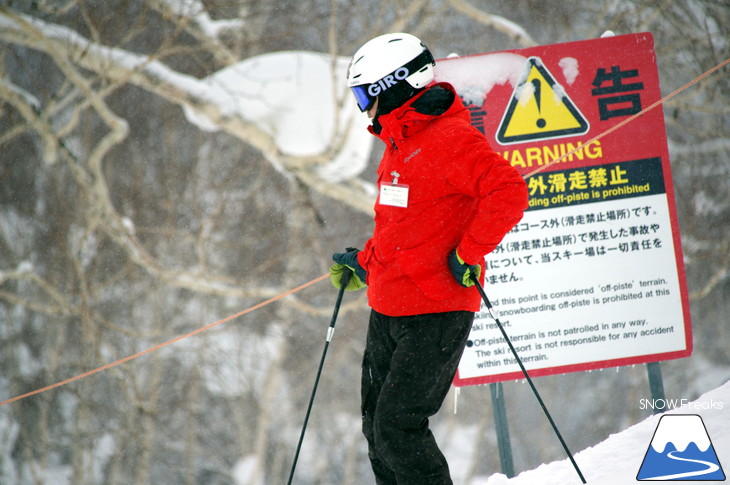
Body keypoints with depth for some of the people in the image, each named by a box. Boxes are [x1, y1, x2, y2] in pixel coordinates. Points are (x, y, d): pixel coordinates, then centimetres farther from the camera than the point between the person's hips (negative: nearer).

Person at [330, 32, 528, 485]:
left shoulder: (450, 138, -15)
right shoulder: (400, 143, 16)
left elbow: (509, 193, -25)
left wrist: (468, 254, -23)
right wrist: (364, 261, 21)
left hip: (435, 316, -10)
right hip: (388, 312, 10)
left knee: (398, 428, -11)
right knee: (377, 427, 12)